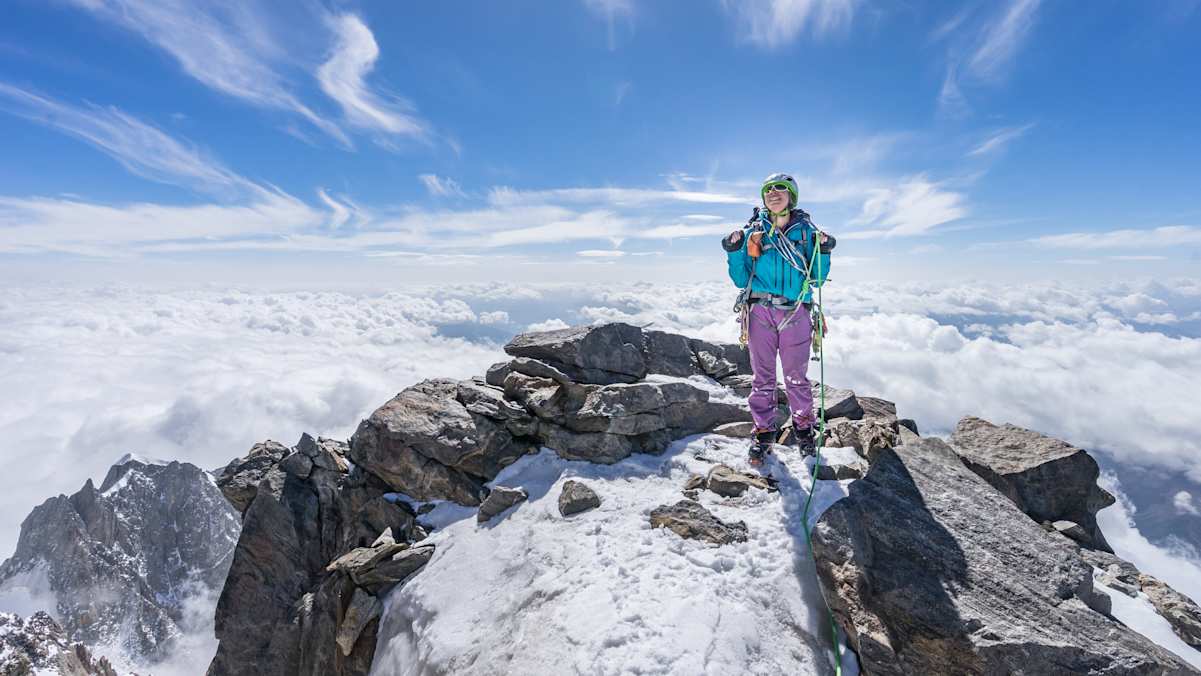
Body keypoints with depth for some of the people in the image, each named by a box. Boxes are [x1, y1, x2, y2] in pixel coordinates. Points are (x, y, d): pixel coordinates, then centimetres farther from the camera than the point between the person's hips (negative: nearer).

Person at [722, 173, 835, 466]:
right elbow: (742, 280, 7)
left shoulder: (805, 231, 8)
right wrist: (734, 252, -6)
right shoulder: (752, 232, 8)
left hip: (796, 313, 0)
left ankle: (803, 427, 29)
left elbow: (816, 279, 8)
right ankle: (763, 432, 20)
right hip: (760, 312, 0)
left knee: (796, 377, 8)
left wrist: (824, 252, -6)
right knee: (763, 377, 7)